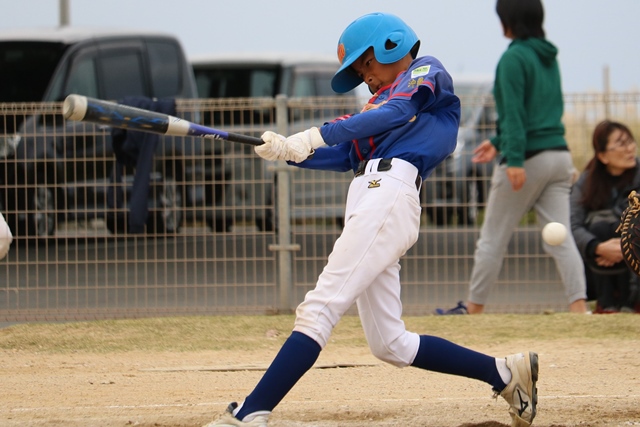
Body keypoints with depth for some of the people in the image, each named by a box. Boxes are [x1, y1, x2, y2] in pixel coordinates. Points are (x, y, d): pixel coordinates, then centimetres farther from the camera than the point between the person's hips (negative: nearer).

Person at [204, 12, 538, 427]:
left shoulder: (427, 72, 8)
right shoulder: (384, 99, 33)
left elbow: (396, 112, -12)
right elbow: (345, 156, 22)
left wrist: (319, 135, -20)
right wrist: (288, 150, 7)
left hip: (389, 192, -10)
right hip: (368, 201, 10)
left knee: (320, 308, -19)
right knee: (390, 344, 6)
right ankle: (506, 373, 10)